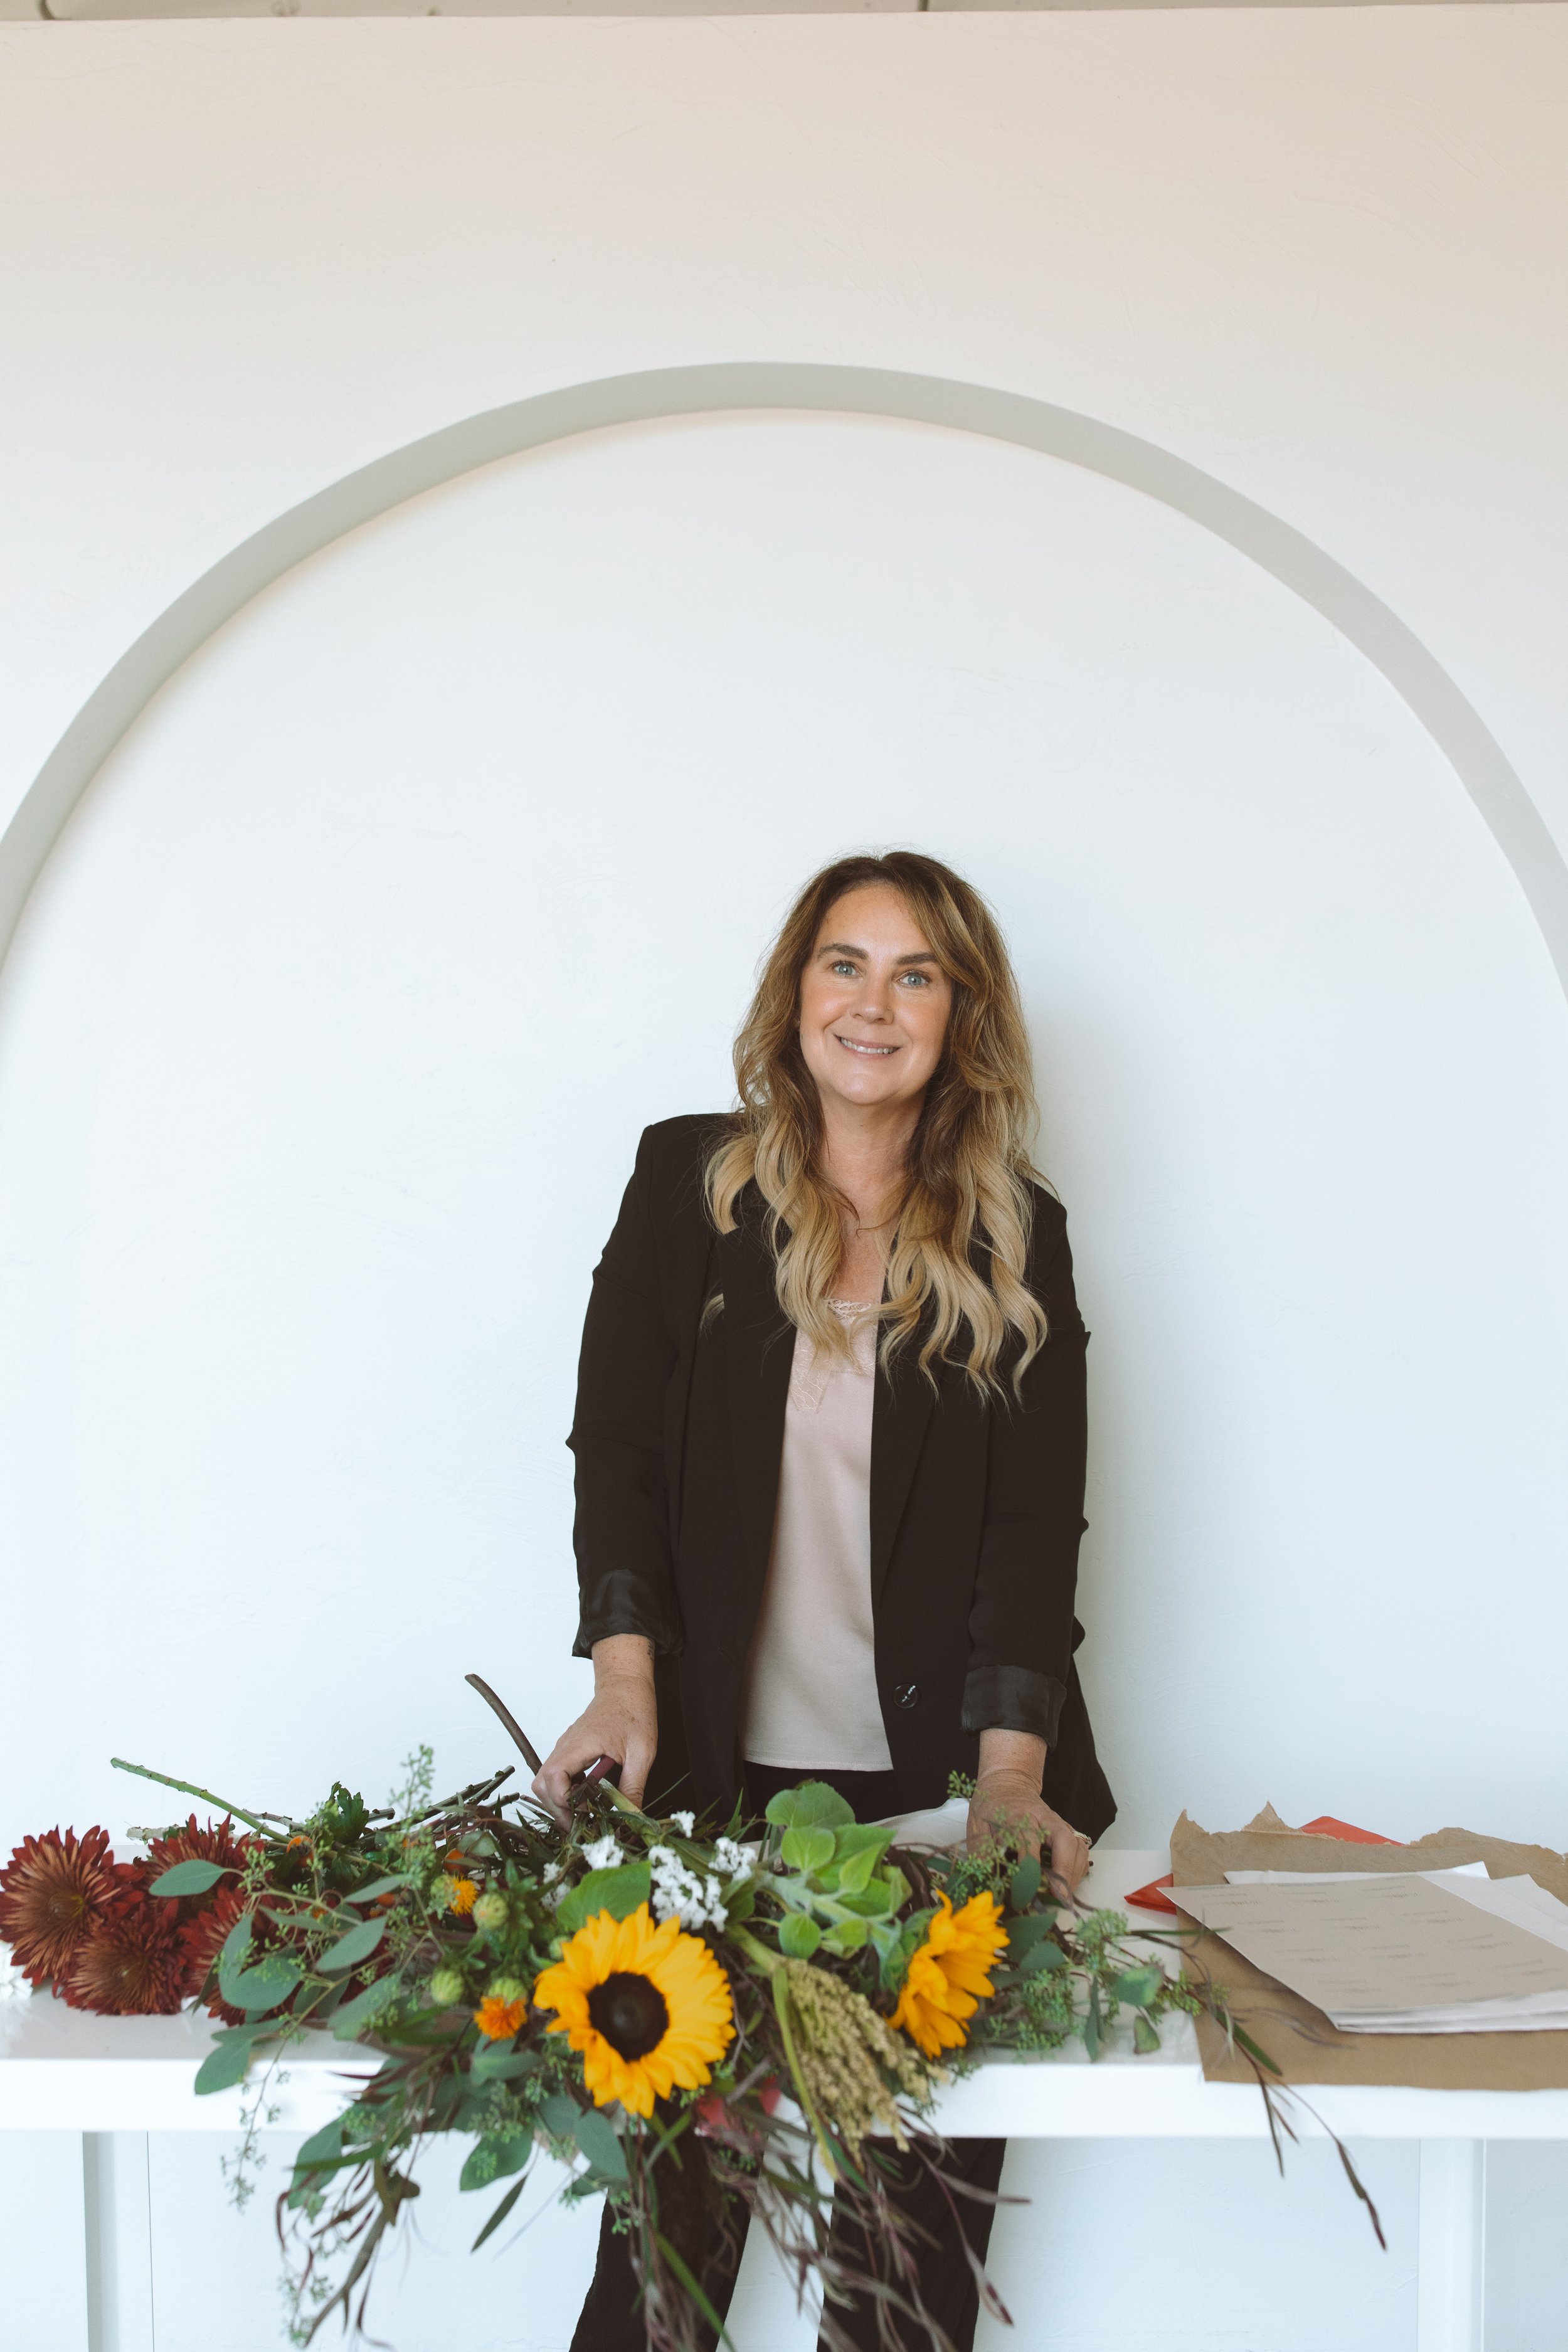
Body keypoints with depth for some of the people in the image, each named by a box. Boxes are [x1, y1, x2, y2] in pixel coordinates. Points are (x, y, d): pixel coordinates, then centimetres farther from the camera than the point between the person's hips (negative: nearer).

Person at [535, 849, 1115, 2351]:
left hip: (937, 1775, 1)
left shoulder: (1016, 1242, 5)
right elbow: (614, 1447, 1)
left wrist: (1008, 1776, -12)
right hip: (718, 1770, 0)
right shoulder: (688, 1182, 4)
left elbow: (1036, 1520, -1)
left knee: (924, 2203, 4)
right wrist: (626, 1685, -12)